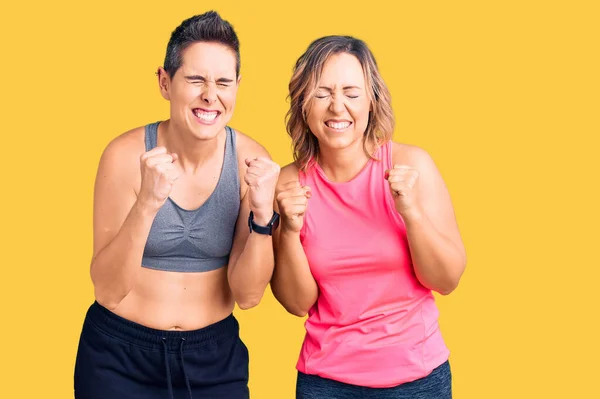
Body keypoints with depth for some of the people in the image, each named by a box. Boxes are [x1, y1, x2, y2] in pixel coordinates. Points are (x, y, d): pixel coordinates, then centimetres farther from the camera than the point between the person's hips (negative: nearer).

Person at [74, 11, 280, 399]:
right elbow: (108, 291, -17)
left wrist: (263, 214, -26)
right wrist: (147, 204, -30)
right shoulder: (127, 154, -15)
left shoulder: (251, 161, -11)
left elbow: (248, 295, -11)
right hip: (121, 355, -1)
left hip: (216, 354, 2)